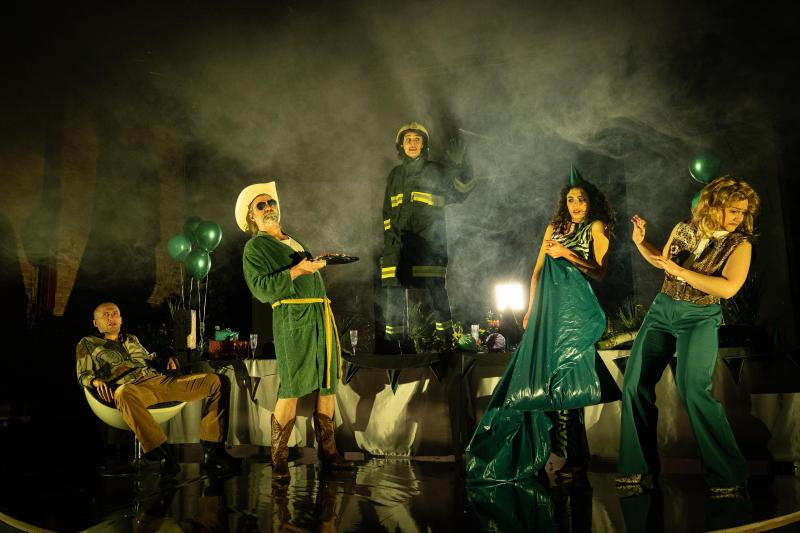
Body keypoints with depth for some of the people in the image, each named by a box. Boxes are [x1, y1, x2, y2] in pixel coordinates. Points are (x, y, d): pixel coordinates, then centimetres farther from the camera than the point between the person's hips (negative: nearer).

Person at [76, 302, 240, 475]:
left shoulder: (131, 339, 34)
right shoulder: (87, 343, 22)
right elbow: (83, 375, 13)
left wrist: (167, 359, 17)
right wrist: (97, 381, -11)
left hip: (159, 380, 5)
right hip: (131, 388, -5)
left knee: (213, 380, -14)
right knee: (124, 393, -45)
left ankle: (212, 453, -21)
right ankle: (164, 455, -42)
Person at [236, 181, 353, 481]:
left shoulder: (292, 241, 26)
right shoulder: (255, 247, 3)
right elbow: (261, 288, -10)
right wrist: (296, 271, -17)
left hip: (321, 315, 7)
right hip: (292, 318, -7)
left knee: (328, 385, 6)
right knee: (292, 389, -10)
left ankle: (328, 452, 16)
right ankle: (279, 461, -1)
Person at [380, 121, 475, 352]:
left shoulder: (436, 171, 8)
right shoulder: (395, 175, 20)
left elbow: (461, 192, -3)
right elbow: (387, 211, 24)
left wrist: (459, 166, -17)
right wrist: (389, 235, 12)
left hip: (429, 238, -4)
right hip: (399, 240, 4)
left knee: (436, 288, -11)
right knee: (394, 288, 0)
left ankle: (446, 337, 0)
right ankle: (394, 337, 11)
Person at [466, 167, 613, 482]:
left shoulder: (596, 227, 5)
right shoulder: (555, 228, 18)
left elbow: (600, 271, -5)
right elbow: (537, 271, 15)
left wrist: (567, 254, -12)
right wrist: (531, 310, 10)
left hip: (575, 310, -5)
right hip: (548, 308, 5)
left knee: (565, 382, -6)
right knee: (543, 376, 5)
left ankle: (576, 457, 3)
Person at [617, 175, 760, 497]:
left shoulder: (739, 244, -7)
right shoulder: (683, 230, 4)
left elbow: (728, 288, -23)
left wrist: (679, 271, -22)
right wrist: (640, 242, 7)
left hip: (700, 319, -4)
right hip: (662, 310, 4)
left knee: (694, 390, -21)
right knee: (635, 384, 0)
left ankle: (727, 475, -6)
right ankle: (641, 466, 13)